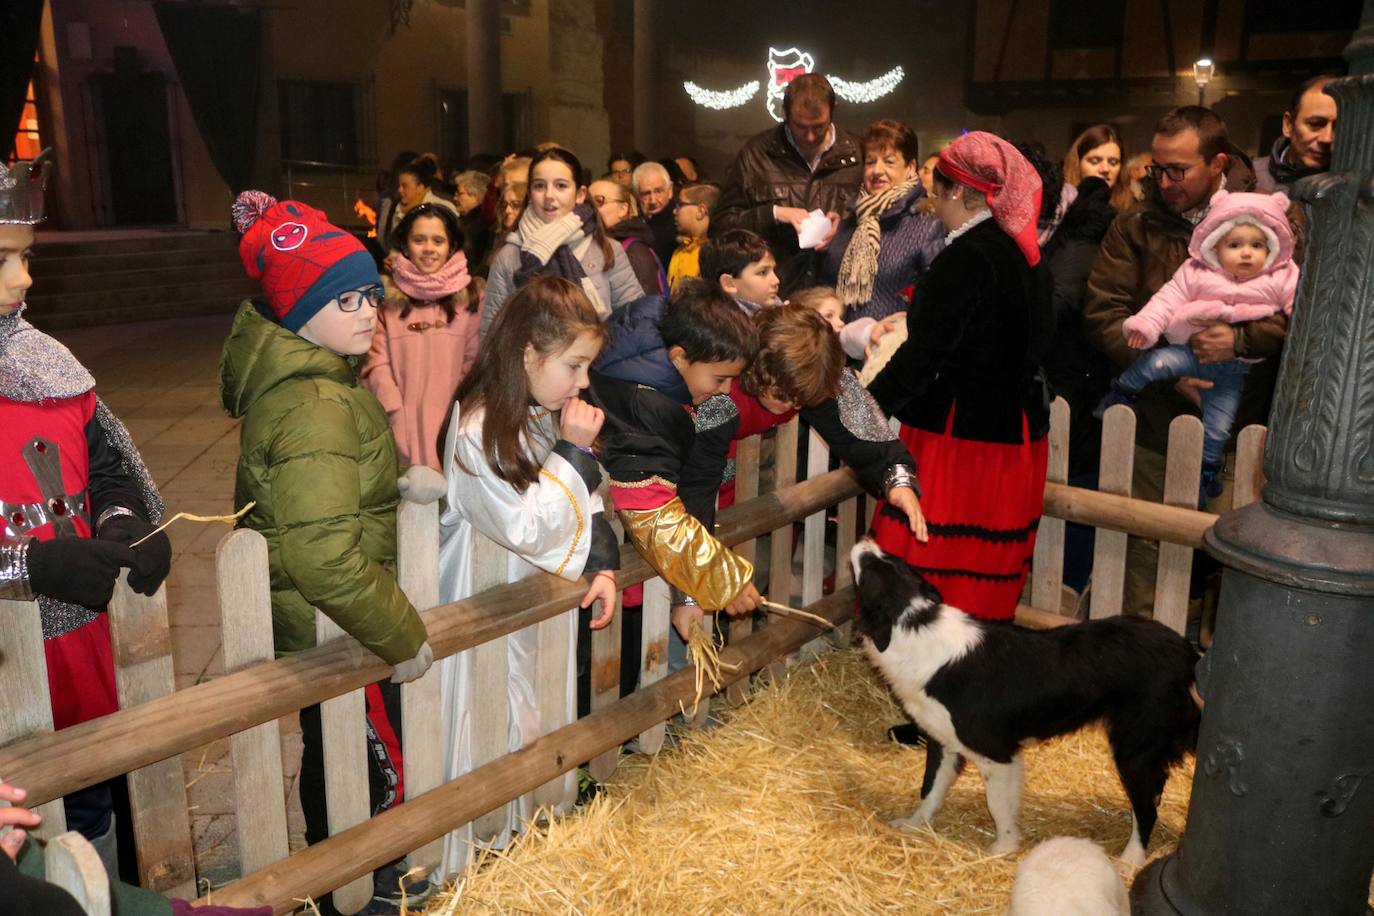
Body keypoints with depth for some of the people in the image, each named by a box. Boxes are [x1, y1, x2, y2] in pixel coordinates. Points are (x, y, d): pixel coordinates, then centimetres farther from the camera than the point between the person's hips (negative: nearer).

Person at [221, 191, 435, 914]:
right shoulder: (317, 408, -29)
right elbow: (325, 559, -35)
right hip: (331, 631, -10)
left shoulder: (287, 376, 2)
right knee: (376, 771, 9)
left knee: (331, 759, 27)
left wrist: (397, 484, 2)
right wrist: (402, 637, -23)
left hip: (306, 621, 10)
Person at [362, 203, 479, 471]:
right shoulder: (387, 296, 6)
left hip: (452, 423, 0)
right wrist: (397, 418, -9)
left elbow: (474, 362, 7)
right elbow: (377, 363, 1)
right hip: (402, 427, 0)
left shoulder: (468, 297, 8)